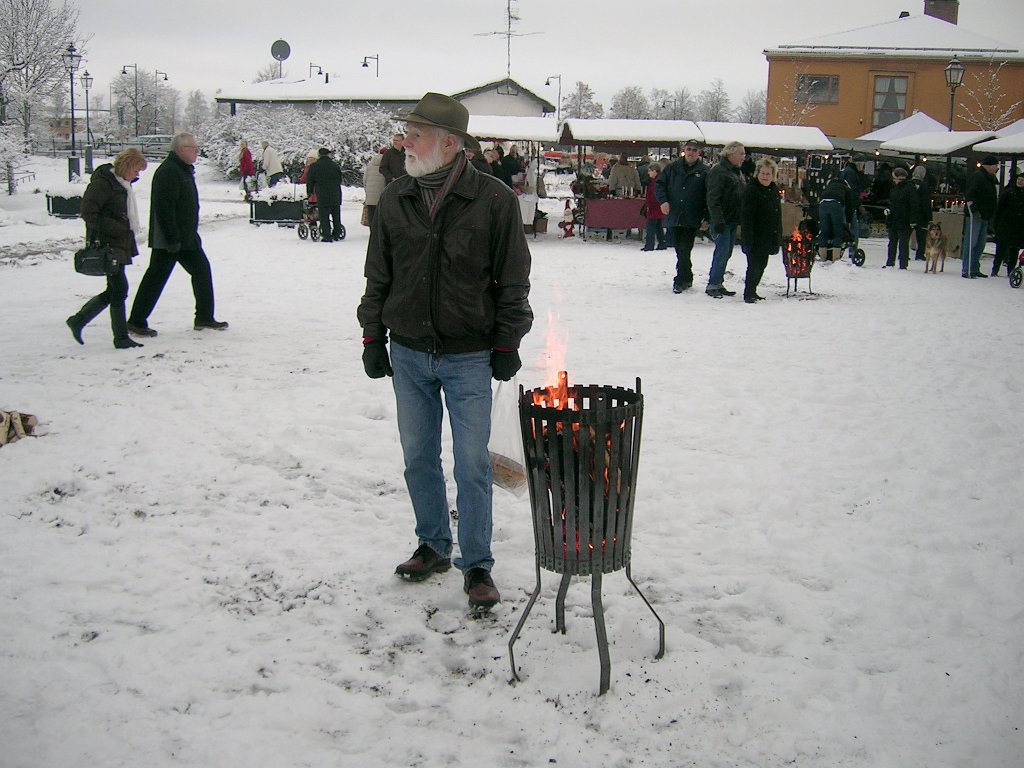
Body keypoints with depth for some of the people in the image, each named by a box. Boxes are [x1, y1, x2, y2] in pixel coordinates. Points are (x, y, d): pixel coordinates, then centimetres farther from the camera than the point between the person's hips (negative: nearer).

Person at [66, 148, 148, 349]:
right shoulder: (102, 183, -14)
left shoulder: (123, 184, 14)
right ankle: (121, 337, 1)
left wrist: (132, 228, 8)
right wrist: (117, 228, -21)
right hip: (108, 245, -10)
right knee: (119, 289, -7)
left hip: (120, 245, 10)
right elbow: (88, 213, -19)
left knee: (114, 291, 13)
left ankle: (77, 320, 25)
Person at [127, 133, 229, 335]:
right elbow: (164, 208, -25)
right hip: (168, 240, -10)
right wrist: (173, 239, -26)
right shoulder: (169, 172, -18)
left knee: (201, 270, 12)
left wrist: (191, 234, 21)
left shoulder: (184, 170, 15)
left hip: (186, 238, 10)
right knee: (156, 277, -4)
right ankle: (136, 322, 4)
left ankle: (204, 318, 19)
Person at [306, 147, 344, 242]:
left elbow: (310, 182, 3)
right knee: (336, 216, 15)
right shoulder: (335, 166, 5)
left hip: (322, 196, -3)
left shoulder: (313, 167, -3)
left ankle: (327, 236, -6)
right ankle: (337, 235, 21)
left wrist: (309, 193, 17)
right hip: (335, 196, 3)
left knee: (324, 217, -1)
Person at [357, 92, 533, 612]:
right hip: (408, 354, 4)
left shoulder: (494, 200, -9)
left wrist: (506, 344, -4)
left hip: (469, 359, -4)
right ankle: (433, 546, 32)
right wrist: (373, 337, 7)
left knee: (472, 465, -1)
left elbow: (512, 281, -4)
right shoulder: (394, 200, 2)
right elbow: (378, 276, 10)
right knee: (419, 458, 13)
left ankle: (476, 565, 14)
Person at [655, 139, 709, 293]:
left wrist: (706, 218, -8)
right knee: (679, 249, 10)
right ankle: (687, 278, 25)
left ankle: (680, 280, 1)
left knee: (684, 250, -7)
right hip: (674, 216, 3)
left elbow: (709, 196, -2)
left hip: (692, 219, -3)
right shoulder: (673, 167, 6)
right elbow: (659, 183, 11)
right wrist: (663, 200, -6)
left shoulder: (704, 171, -1)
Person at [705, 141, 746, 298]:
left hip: (732, 220, 9)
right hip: (722, 221, -9)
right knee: (722, 252, -10)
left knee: (725, 253, 11)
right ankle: (712, 285, -4)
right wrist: (718, 221, -25)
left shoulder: (736, 172, 18)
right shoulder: (719, 171, -12)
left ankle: (718, 284, 17)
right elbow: (713, 199, -19)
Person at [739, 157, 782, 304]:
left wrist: (778, 237, 17)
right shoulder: (751, 190, -13)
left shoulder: (774, 190, 13)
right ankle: (748, 293, 3)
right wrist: (748, 239, -24)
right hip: (755, 237, -8)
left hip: (768, 238, 8)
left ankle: (752, 291, 24)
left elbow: (777, 215, 21)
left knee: (761, 264, 13)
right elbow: (746, 216, -18)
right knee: (754, 265, -7)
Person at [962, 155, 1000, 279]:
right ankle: (966, 270, -8)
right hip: (975, 216, -10)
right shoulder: (977, 176, -11)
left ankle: (975, 269, 18)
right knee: (971, 243, -9)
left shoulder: (990, 178, 19)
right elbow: (969, 194, -19)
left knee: (980, 245, 11)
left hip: (985, 216, 10)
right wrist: (974, 210, -25)